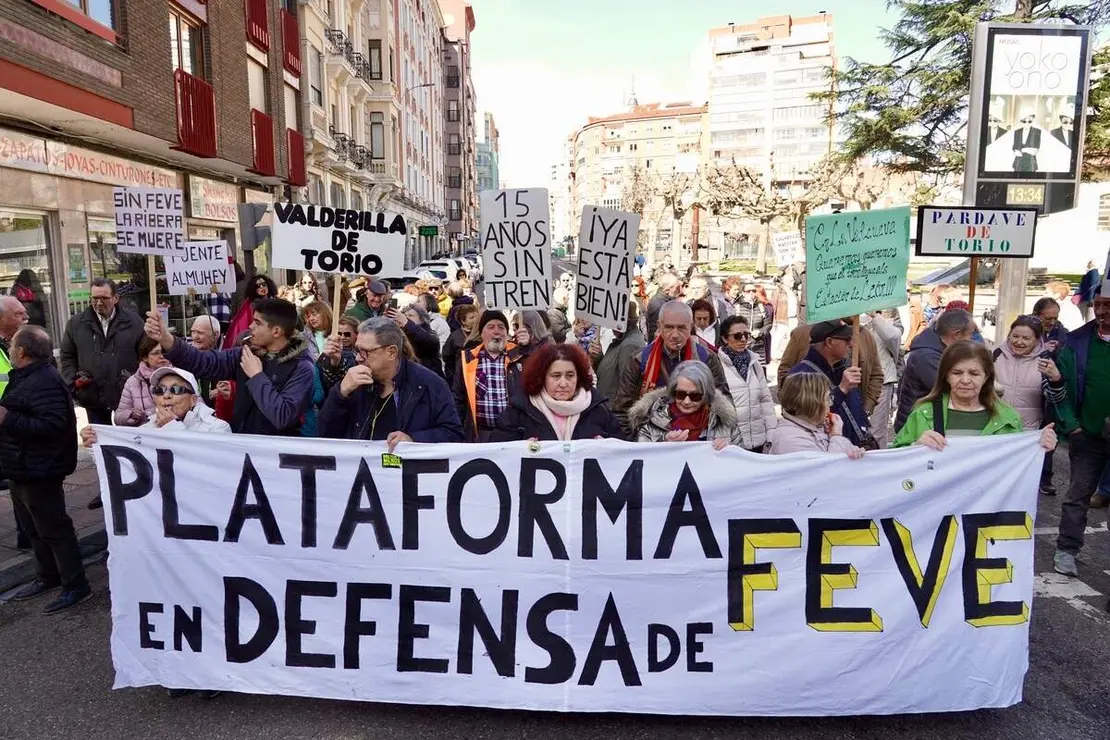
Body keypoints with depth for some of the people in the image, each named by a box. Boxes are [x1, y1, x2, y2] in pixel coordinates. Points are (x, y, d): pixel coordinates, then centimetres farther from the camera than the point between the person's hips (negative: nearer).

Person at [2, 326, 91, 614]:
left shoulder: (45, 382, -24)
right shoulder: (26, 377, 10)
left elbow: (53, 425, -32)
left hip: (38, 471, -11)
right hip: (23, 468, 11)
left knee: (53, 528, -2)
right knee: (34, 528, 21)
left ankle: (76, 585, 7)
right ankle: (48, 576, 35)